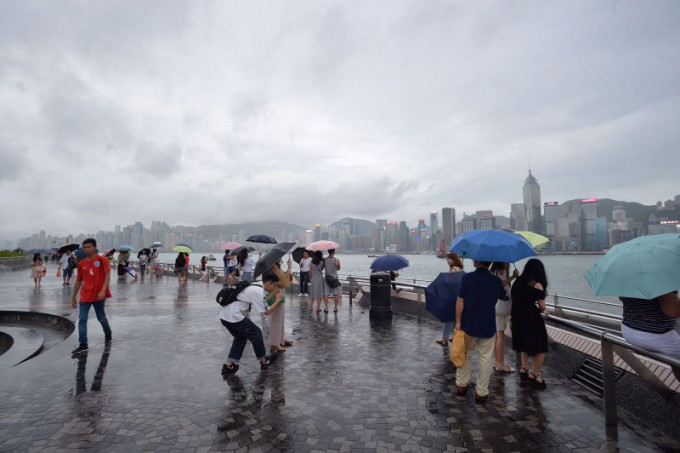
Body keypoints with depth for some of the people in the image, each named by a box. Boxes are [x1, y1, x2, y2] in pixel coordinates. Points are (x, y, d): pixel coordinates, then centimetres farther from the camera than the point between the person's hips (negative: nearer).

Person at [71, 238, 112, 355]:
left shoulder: (102, 260, -6)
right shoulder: (81, 263, 6)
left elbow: (107, 275, -15)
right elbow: (78, 281, 13)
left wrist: (103, 290, -27)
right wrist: (74, 298, 14)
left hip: (98, 296, -3)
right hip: (85, 296, 3)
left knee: (101, 318, 11)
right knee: (82, 320, -4)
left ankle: (108, 334, 38)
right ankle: (83, 345, 1)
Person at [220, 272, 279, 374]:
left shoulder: (254, 287, 16)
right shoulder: (259, 291, -11)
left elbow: (261, 302, 23)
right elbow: (265, 311, -7)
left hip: (224, 315, 9)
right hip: (233, 316, -9)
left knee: (241, 337, 25)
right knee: (256, 333, 8)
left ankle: (228, 365, 19)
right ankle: (263, 361, 23)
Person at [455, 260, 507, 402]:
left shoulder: (466, 278, -11)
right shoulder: (496, 281, -6)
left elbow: (460, 301, -11)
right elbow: (502, 296, 14)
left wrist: (458, 322, -3)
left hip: (468, 325, 0)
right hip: (488, 327, 0)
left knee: (465, 355, 17)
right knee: (485, 358, 10)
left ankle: (461, 385, 27)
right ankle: (481, 392, 15)